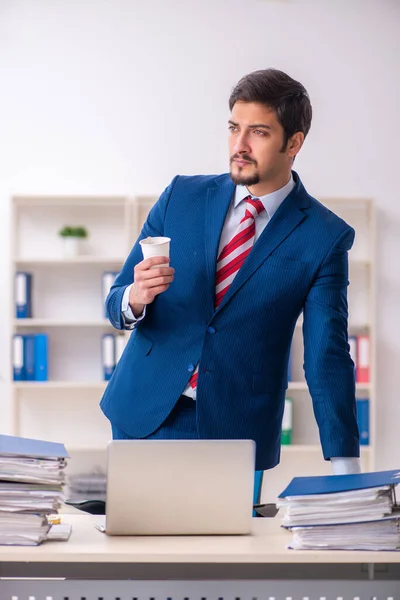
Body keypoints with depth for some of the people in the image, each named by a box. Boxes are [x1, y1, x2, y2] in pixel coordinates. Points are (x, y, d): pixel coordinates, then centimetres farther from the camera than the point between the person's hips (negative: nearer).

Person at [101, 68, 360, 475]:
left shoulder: (324, 238, -5)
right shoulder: (182, 196, 2)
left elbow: (327, 355, -10)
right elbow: (115, 304, 5)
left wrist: (345, 468, -19)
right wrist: (135, 299, -20)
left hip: (236, 437, -2)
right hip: (143, 416, 2)